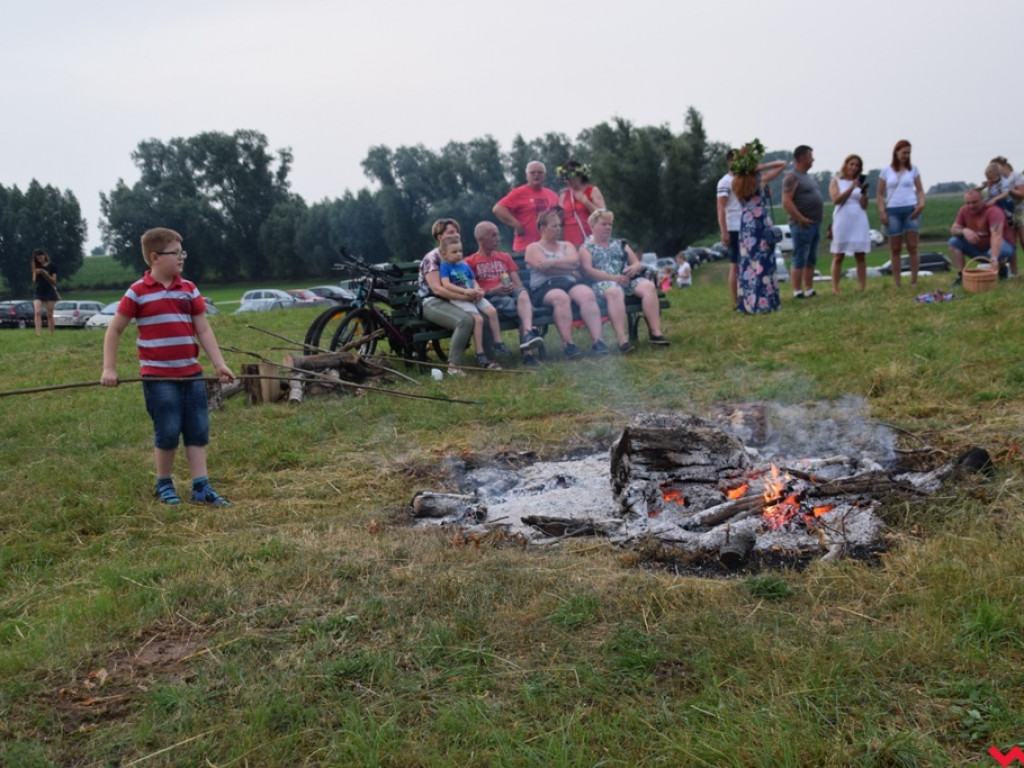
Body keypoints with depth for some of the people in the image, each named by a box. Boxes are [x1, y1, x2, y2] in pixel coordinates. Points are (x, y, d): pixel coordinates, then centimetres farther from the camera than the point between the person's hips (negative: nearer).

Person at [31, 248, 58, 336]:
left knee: (49, 315, 0)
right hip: (38, 292, 2)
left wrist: (45, 273, -16)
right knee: (38, 312, -14)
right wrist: (36, 274, -11)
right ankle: (38, 334, -24)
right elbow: (34, 280, 9)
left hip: (49, 292, -2)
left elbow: (53, 281, -2)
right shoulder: (36, 266, 9)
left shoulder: (52, 266, 0)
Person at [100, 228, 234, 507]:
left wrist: (220, 364, -2)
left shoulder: (189, 289, 7)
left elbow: (203, 329, 7)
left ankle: (201, 487, 9)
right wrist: (109, 368, -4)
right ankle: (164, 484, 21)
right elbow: (114, 329, 0)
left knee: (198, 432, 4)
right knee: (168, 433, 1)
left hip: (192, 373, 4)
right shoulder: (138, 292, -5)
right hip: (158, 377, -4)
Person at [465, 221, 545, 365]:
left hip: (510, 293, 3)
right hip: (489, 298, -3)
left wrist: (514, 287, -6)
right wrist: (492, 291, -15)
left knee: (523, 293, -36)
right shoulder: (470, 262, 14)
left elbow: (518, 283, 19)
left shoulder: (505, 257, 28)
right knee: (524, 309, -34)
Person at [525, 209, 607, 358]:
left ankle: (597, 341, -39)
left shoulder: (567, 246, 27)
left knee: (587, 294, -30)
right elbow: (543, 267, -6)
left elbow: (575, 261, 4)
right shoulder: (533, 248, 14)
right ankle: (568, 345, -41)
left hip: (570, 283, 4)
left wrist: (551, 263, -2)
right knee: (561, 297, -39)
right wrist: (566, 265, 0)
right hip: (544, 287, -4)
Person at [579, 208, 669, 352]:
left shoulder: (620, 244, 29)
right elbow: (588, 271, -4)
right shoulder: (586, 248, 13)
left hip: (627, 279, 5)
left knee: (648, 286, -25)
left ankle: (656, 333, -32)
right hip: (602, 283, -5)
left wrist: (634, 268, -5)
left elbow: (639, 263, 22)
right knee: (615, 292, -40)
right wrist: (614, 278, -16)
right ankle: (622, 340, -50)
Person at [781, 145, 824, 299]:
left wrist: (820, 215, 14)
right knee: (799, 260, -7)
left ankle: (809, 290, 16)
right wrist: (801, 219, -20)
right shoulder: (792, 177, -11)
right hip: (803, 225, -9)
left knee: (811, 260, 11)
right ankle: (797, 292, -5)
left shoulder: (806, 176, 19)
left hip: (815, 224, 9)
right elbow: (786, 202, -19)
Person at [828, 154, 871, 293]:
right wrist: (851, 188, -14)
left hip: (859, 222, 3)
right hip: (842, 223, -2)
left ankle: (863, 287, 2)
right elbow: (836, 200, -9)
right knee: (838, 256, -2)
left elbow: (864, 206, 4)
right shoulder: (836, 181, 6)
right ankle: (835, 289, -2)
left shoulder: (860, 182, 11)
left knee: (860, 256, 1)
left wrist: (864, 192, -12)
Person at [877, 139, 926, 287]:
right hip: (893, 211, 0)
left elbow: (920, 189, 9)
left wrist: (921, 203, -10)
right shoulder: (886, 171, 7)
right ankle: (896, 283, 5)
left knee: (912, 247, -5)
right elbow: (880, 194, 8)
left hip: (911, 210, 0)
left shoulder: (913, 169, 10)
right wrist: (882, 212, -4)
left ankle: (914, 281, -1)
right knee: (895, 249, 2)